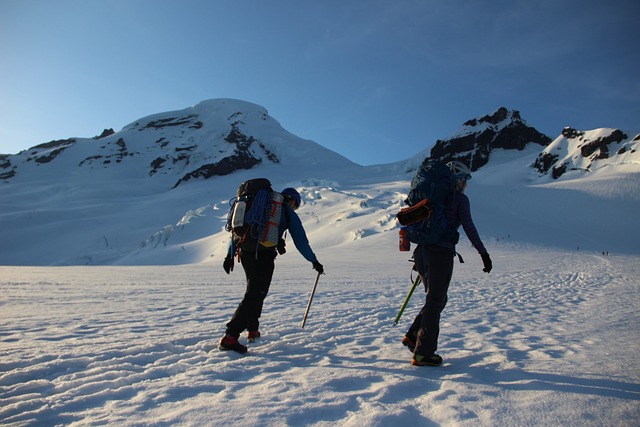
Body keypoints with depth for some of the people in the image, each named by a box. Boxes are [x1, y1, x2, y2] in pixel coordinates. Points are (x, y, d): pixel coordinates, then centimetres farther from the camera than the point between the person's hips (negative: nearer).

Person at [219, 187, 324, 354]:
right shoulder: (288, 213, 10)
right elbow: (301, 242, 7)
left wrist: (230, 255, 20)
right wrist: (314, 262, 19)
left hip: (245, 252, 7)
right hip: (264, 255, -7)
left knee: (255, 291, 24)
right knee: (255, 295, -6)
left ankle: (253, 330, 29)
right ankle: (229, 338, -12)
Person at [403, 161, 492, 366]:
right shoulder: (460, 199, 0)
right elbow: (469, 228, -8)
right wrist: (484, 253, -4)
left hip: (422, 251, 7)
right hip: (442, 253, -7)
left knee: (437, 300, 20)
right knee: (435, 303, 0)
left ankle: (413, 336, 12)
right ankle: (423, 353, 4)